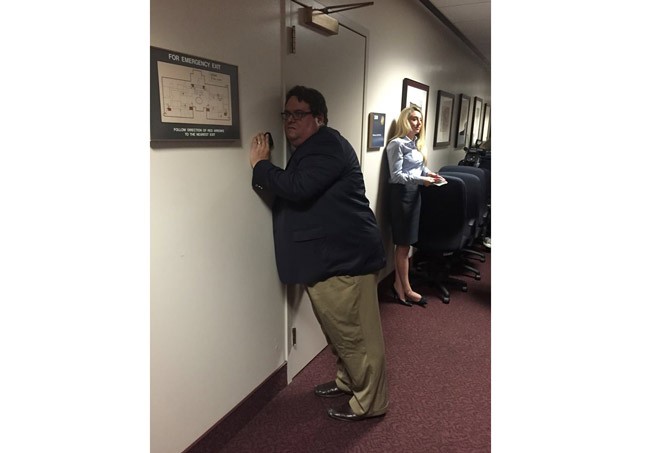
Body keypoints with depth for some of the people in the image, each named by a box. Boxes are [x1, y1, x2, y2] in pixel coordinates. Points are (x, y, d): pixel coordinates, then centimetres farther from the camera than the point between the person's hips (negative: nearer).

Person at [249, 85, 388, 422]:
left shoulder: (328, 145, -14)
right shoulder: (308, 150, 20)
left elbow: (297, 188, -27)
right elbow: (291, 194, 23)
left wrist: (260, 164, -14)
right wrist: (265, 168, 9)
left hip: (344, 256, -11)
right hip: (325, 257, 11)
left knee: (355, 333, 1)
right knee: (337, 330, 22)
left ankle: (369, 402, 18)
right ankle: (348, 381, 40)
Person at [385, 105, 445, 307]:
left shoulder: (416, 143, 13)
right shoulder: (397, 143, -13)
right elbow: (396, 175, -18)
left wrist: (429, 173, 3)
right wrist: (421, 180, -24)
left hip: (413, 193, 8)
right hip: (401, 194, -8)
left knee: (404, 242, 12)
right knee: (404, 243, -1)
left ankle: (398, 284, 21)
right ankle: (406, 289, 10)